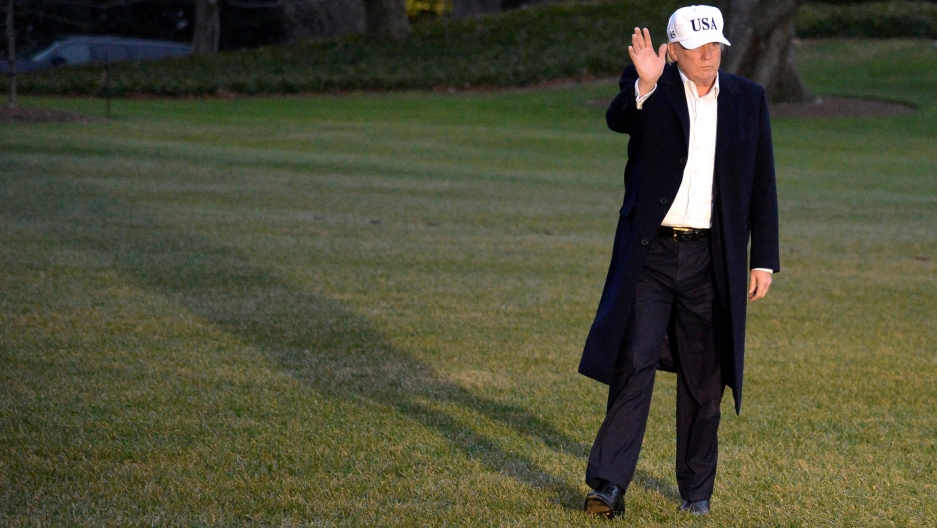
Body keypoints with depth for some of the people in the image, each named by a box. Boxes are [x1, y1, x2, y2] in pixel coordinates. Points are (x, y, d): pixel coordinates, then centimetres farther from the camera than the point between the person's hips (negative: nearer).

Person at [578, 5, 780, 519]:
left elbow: (762, 185, 8)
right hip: (650, 252, -2)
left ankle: (696, 490, 21)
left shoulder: (748, 99, 6)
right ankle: (608, 484, -8)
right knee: (633, 365, -9)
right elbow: (617, 119, -24)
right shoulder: (647, 90, -1)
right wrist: (643, 85, -44)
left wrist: (764, 260, 5)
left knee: (703, 378, 9)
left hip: (712, 259, 2)